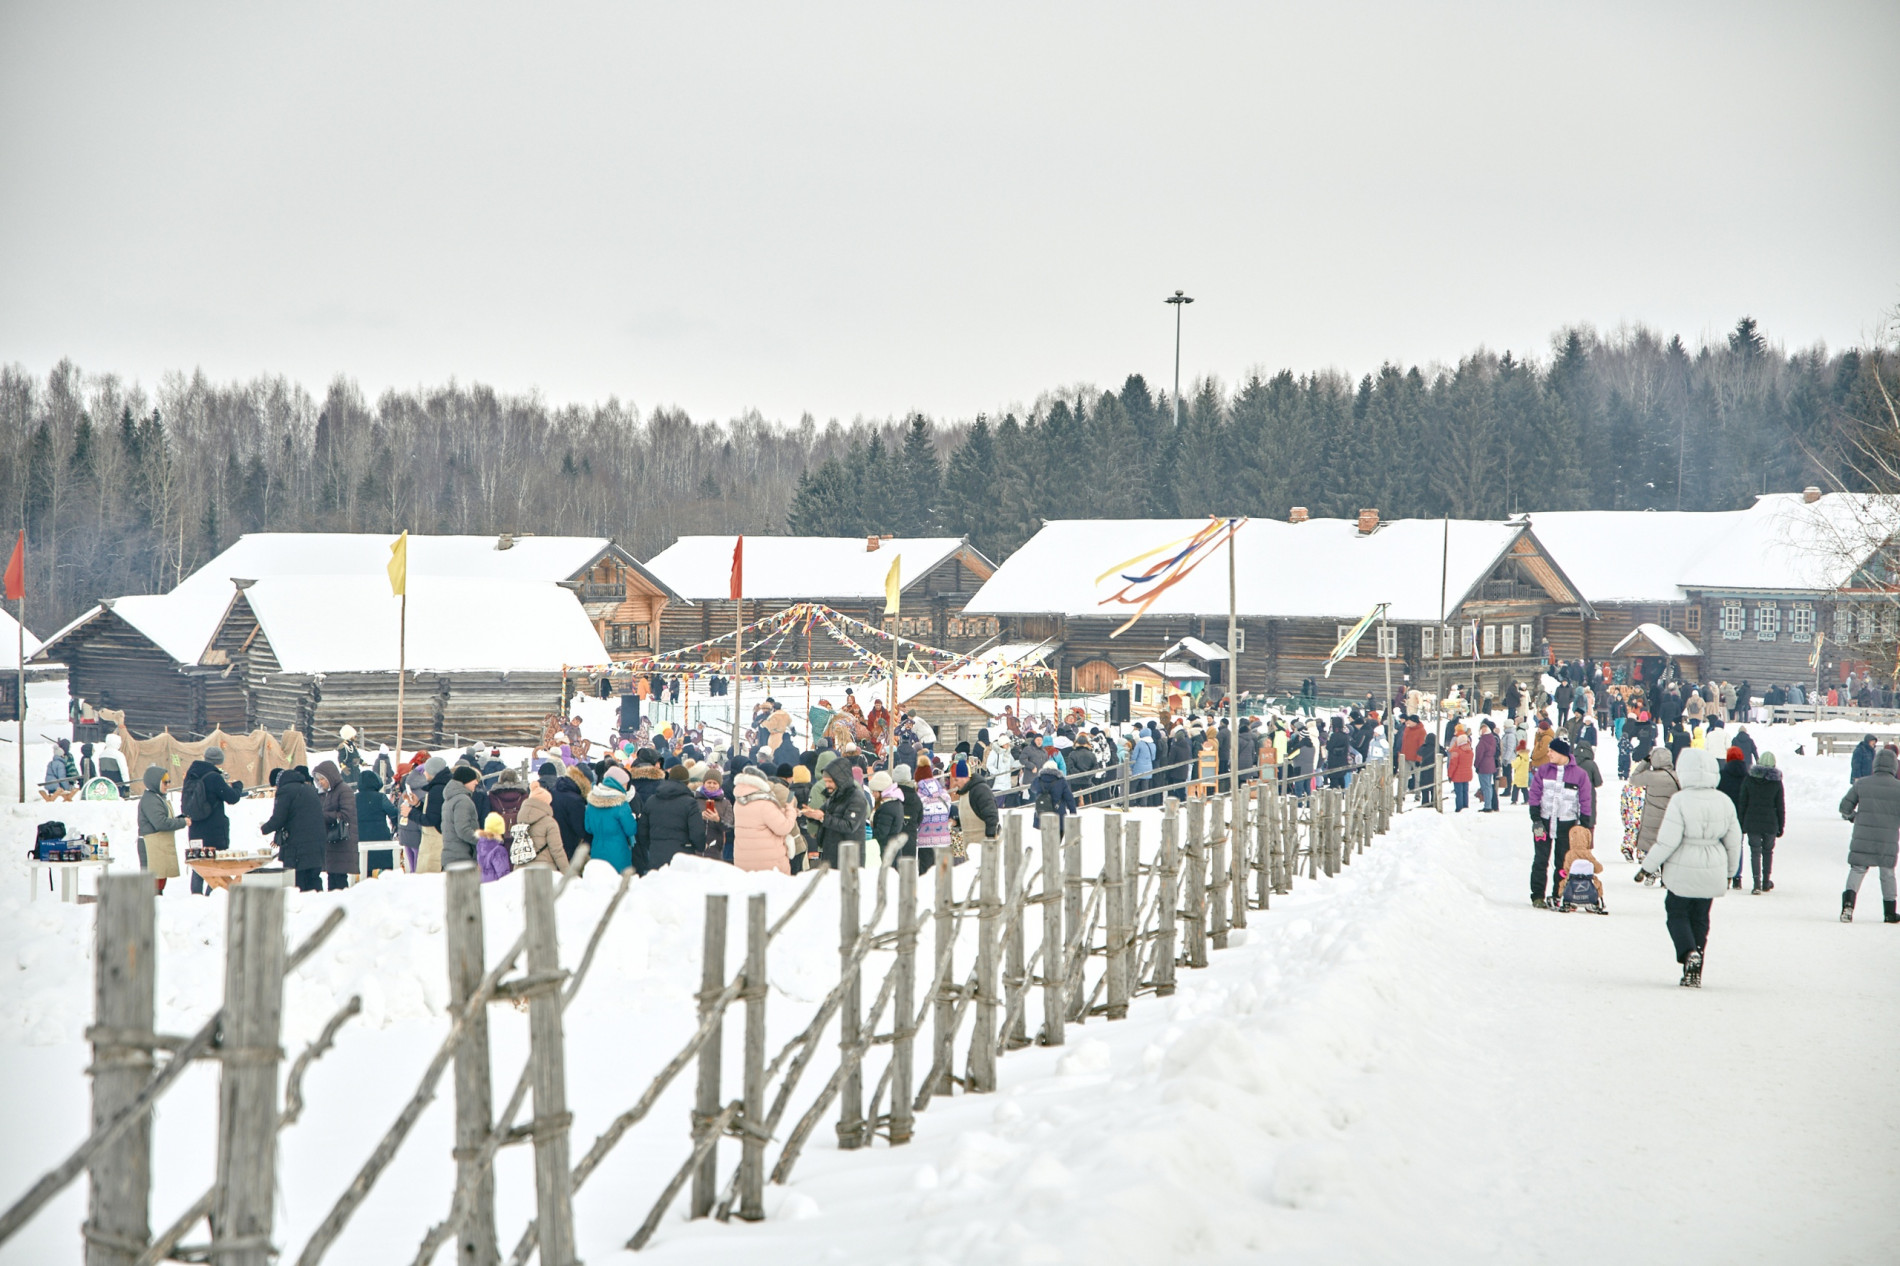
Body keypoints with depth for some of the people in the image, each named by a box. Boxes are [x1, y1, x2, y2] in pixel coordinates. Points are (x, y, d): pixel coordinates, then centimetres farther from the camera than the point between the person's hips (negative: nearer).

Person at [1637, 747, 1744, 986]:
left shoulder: (1680, 800, -17)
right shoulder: (1724, 802, -1)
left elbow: (1668, 841, -18)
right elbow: (1733, 841, 7)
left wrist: (1648, 866, -6)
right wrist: (1729, 872, 23)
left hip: (1683, 872, -4)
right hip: (1712, 873, 4)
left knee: (1676, 913, 14)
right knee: (1700, 918, 17)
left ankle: (1689, 953, -11)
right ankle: (1694, 974, 16)